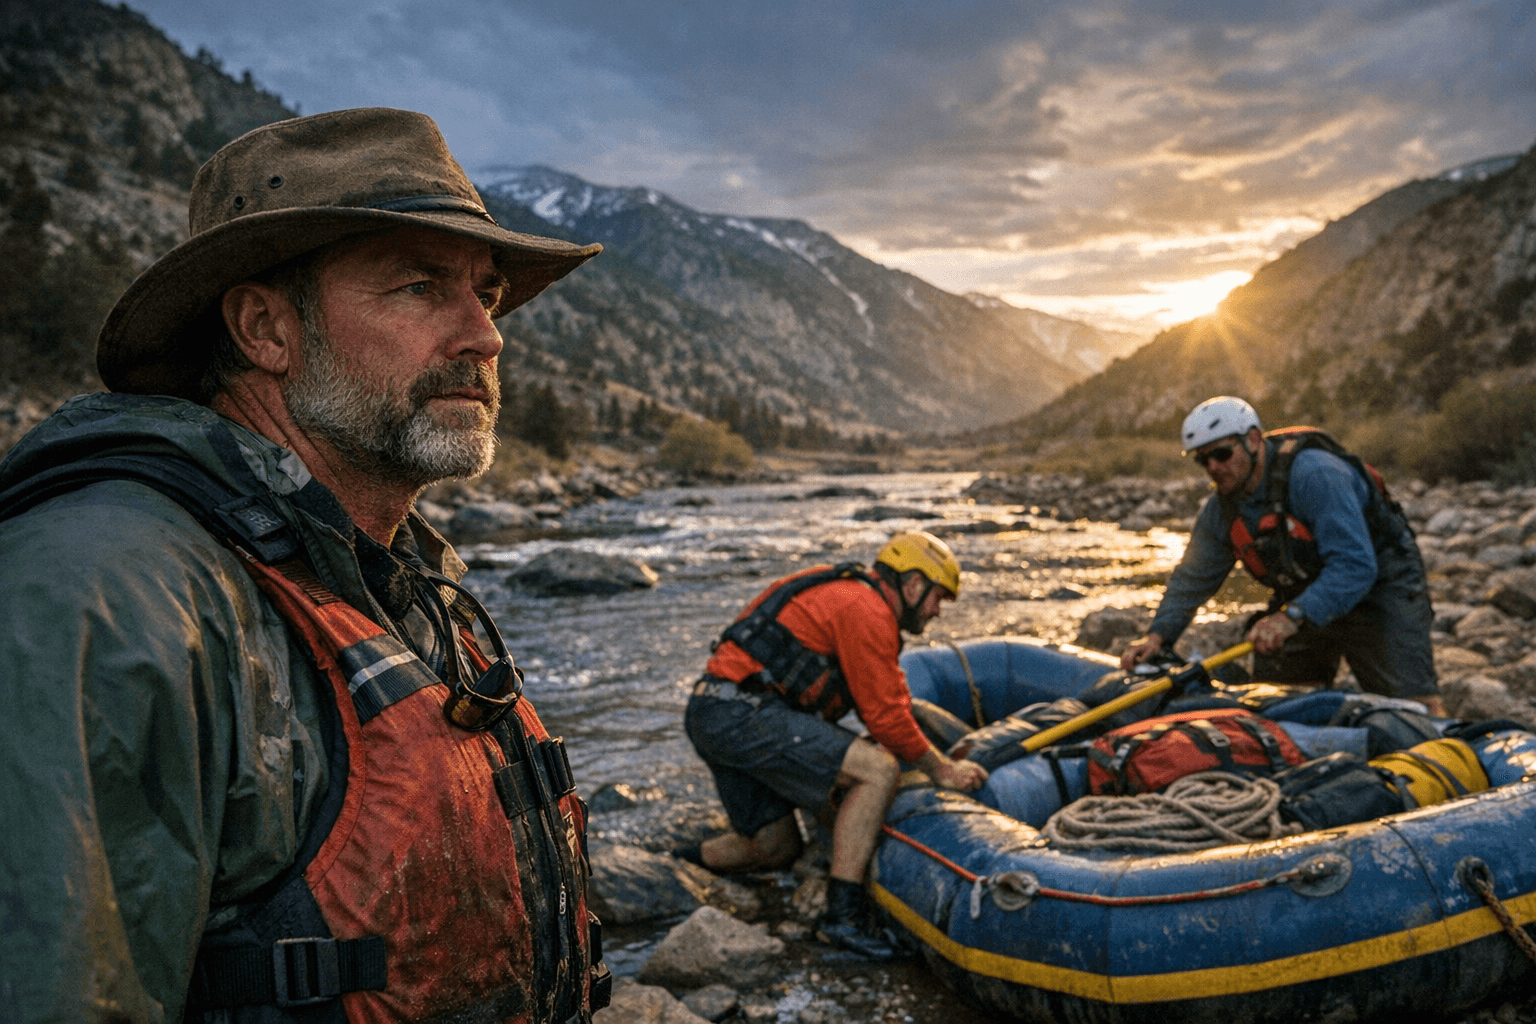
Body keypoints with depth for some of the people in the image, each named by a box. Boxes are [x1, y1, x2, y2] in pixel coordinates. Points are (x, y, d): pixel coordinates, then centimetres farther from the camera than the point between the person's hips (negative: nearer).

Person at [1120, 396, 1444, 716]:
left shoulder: (1314, 475, -29)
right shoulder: (1220, 512, -6)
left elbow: (1354, 565, -36)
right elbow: (1192, 580, 3)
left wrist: (1293, 617, -47)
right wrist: (1158, 634, -13)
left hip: (1379, 588, -6)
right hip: (1303, 601, 6)